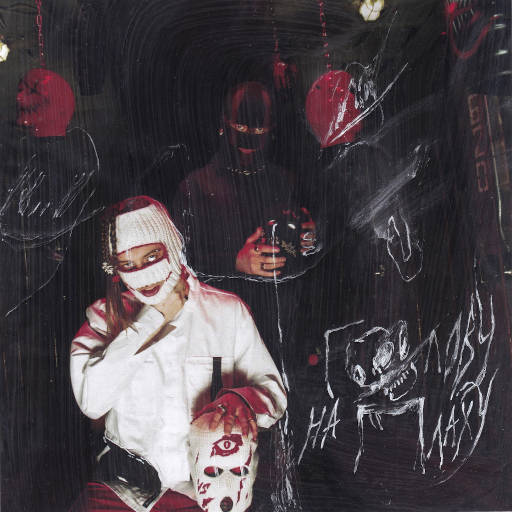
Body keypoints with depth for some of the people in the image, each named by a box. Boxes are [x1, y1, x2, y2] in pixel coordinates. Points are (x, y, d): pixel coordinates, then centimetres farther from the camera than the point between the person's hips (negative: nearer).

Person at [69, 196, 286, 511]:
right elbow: (91, 401, -11)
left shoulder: (227, 310, 4)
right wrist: (154, 317, -9)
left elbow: (273, 390, 4)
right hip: (123, 486, 1)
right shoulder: (106, 315, 5)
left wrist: (241, 401, -19)